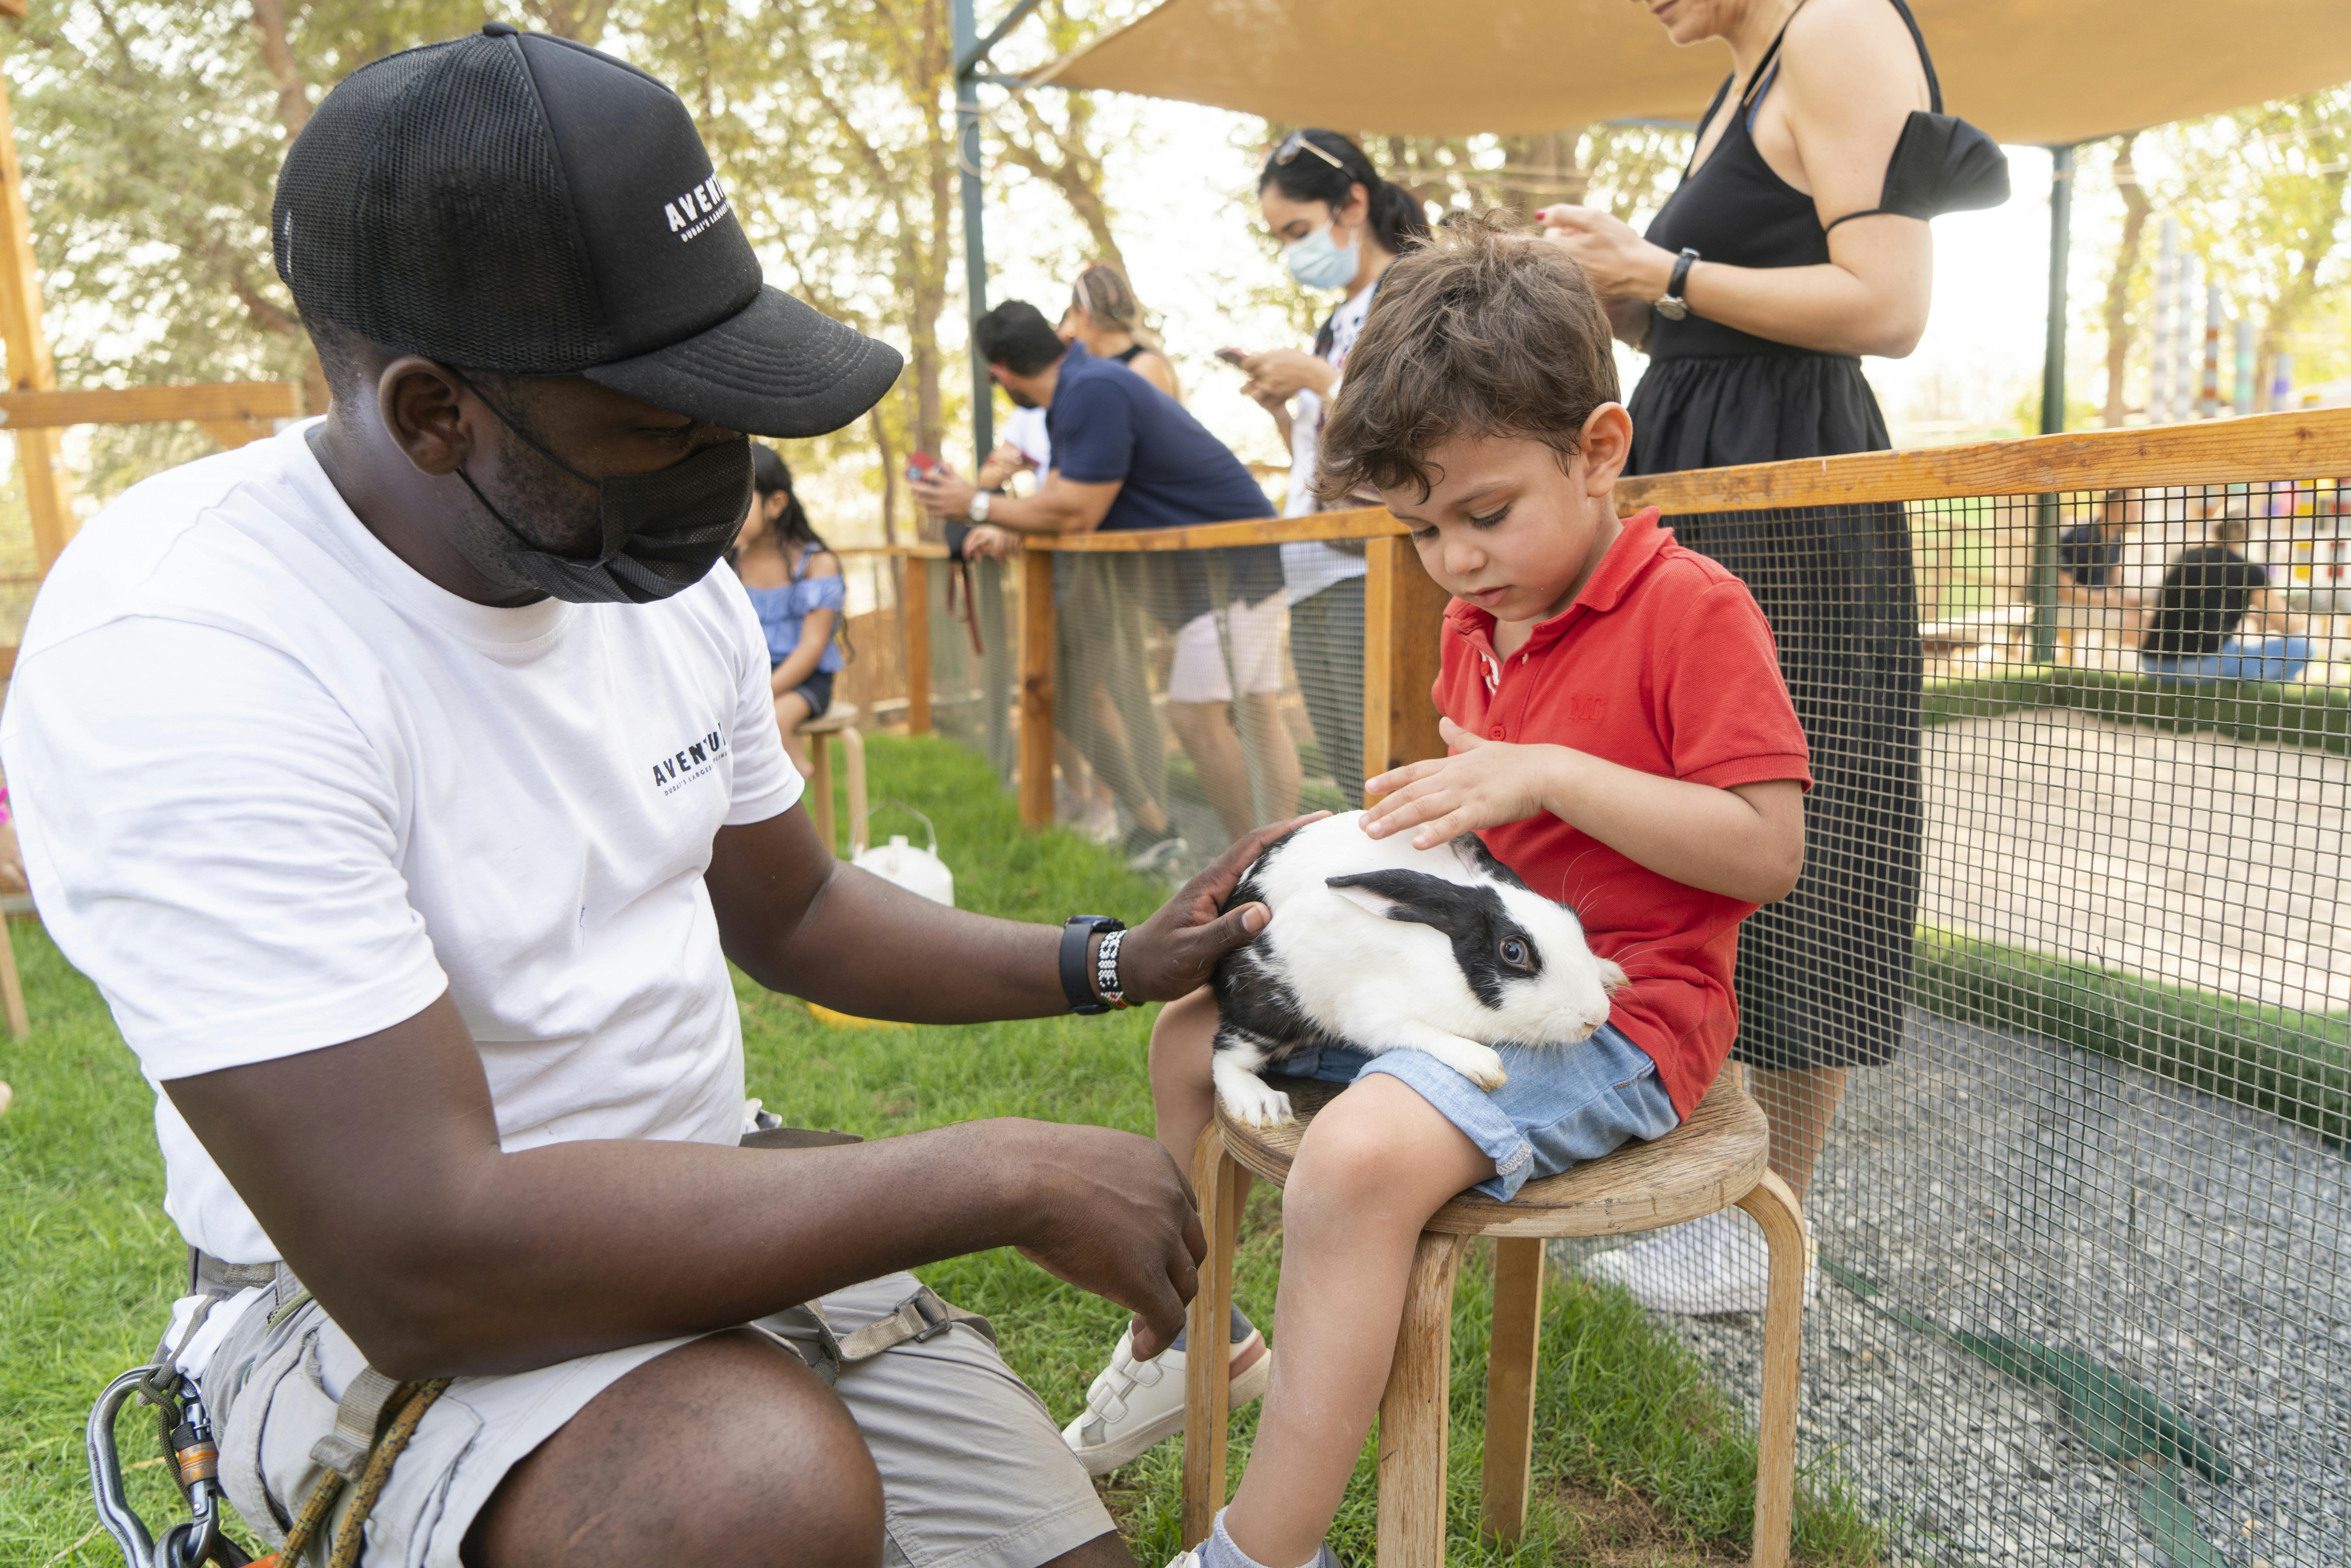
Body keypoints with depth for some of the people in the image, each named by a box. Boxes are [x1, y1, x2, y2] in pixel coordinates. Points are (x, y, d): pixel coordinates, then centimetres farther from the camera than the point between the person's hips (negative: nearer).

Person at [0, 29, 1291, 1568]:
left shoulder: (668, 574, -2)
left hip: (711, 1220, 6)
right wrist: (1009, 1176, -28)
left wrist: (1113, 964, 0)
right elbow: (421, 1267, -31)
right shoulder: (180, 652, -25)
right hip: (369, 1300, -5)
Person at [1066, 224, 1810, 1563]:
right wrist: (1416, 827, 4)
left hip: (1616, 1011, -9)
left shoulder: (1692, 610, -14)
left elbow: (1770, 851, -20)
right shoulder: (1478, 624, 11)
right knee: (1194, 1023, 12)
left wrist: (1550, 773, -26)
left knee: (1360, 1158, -34)